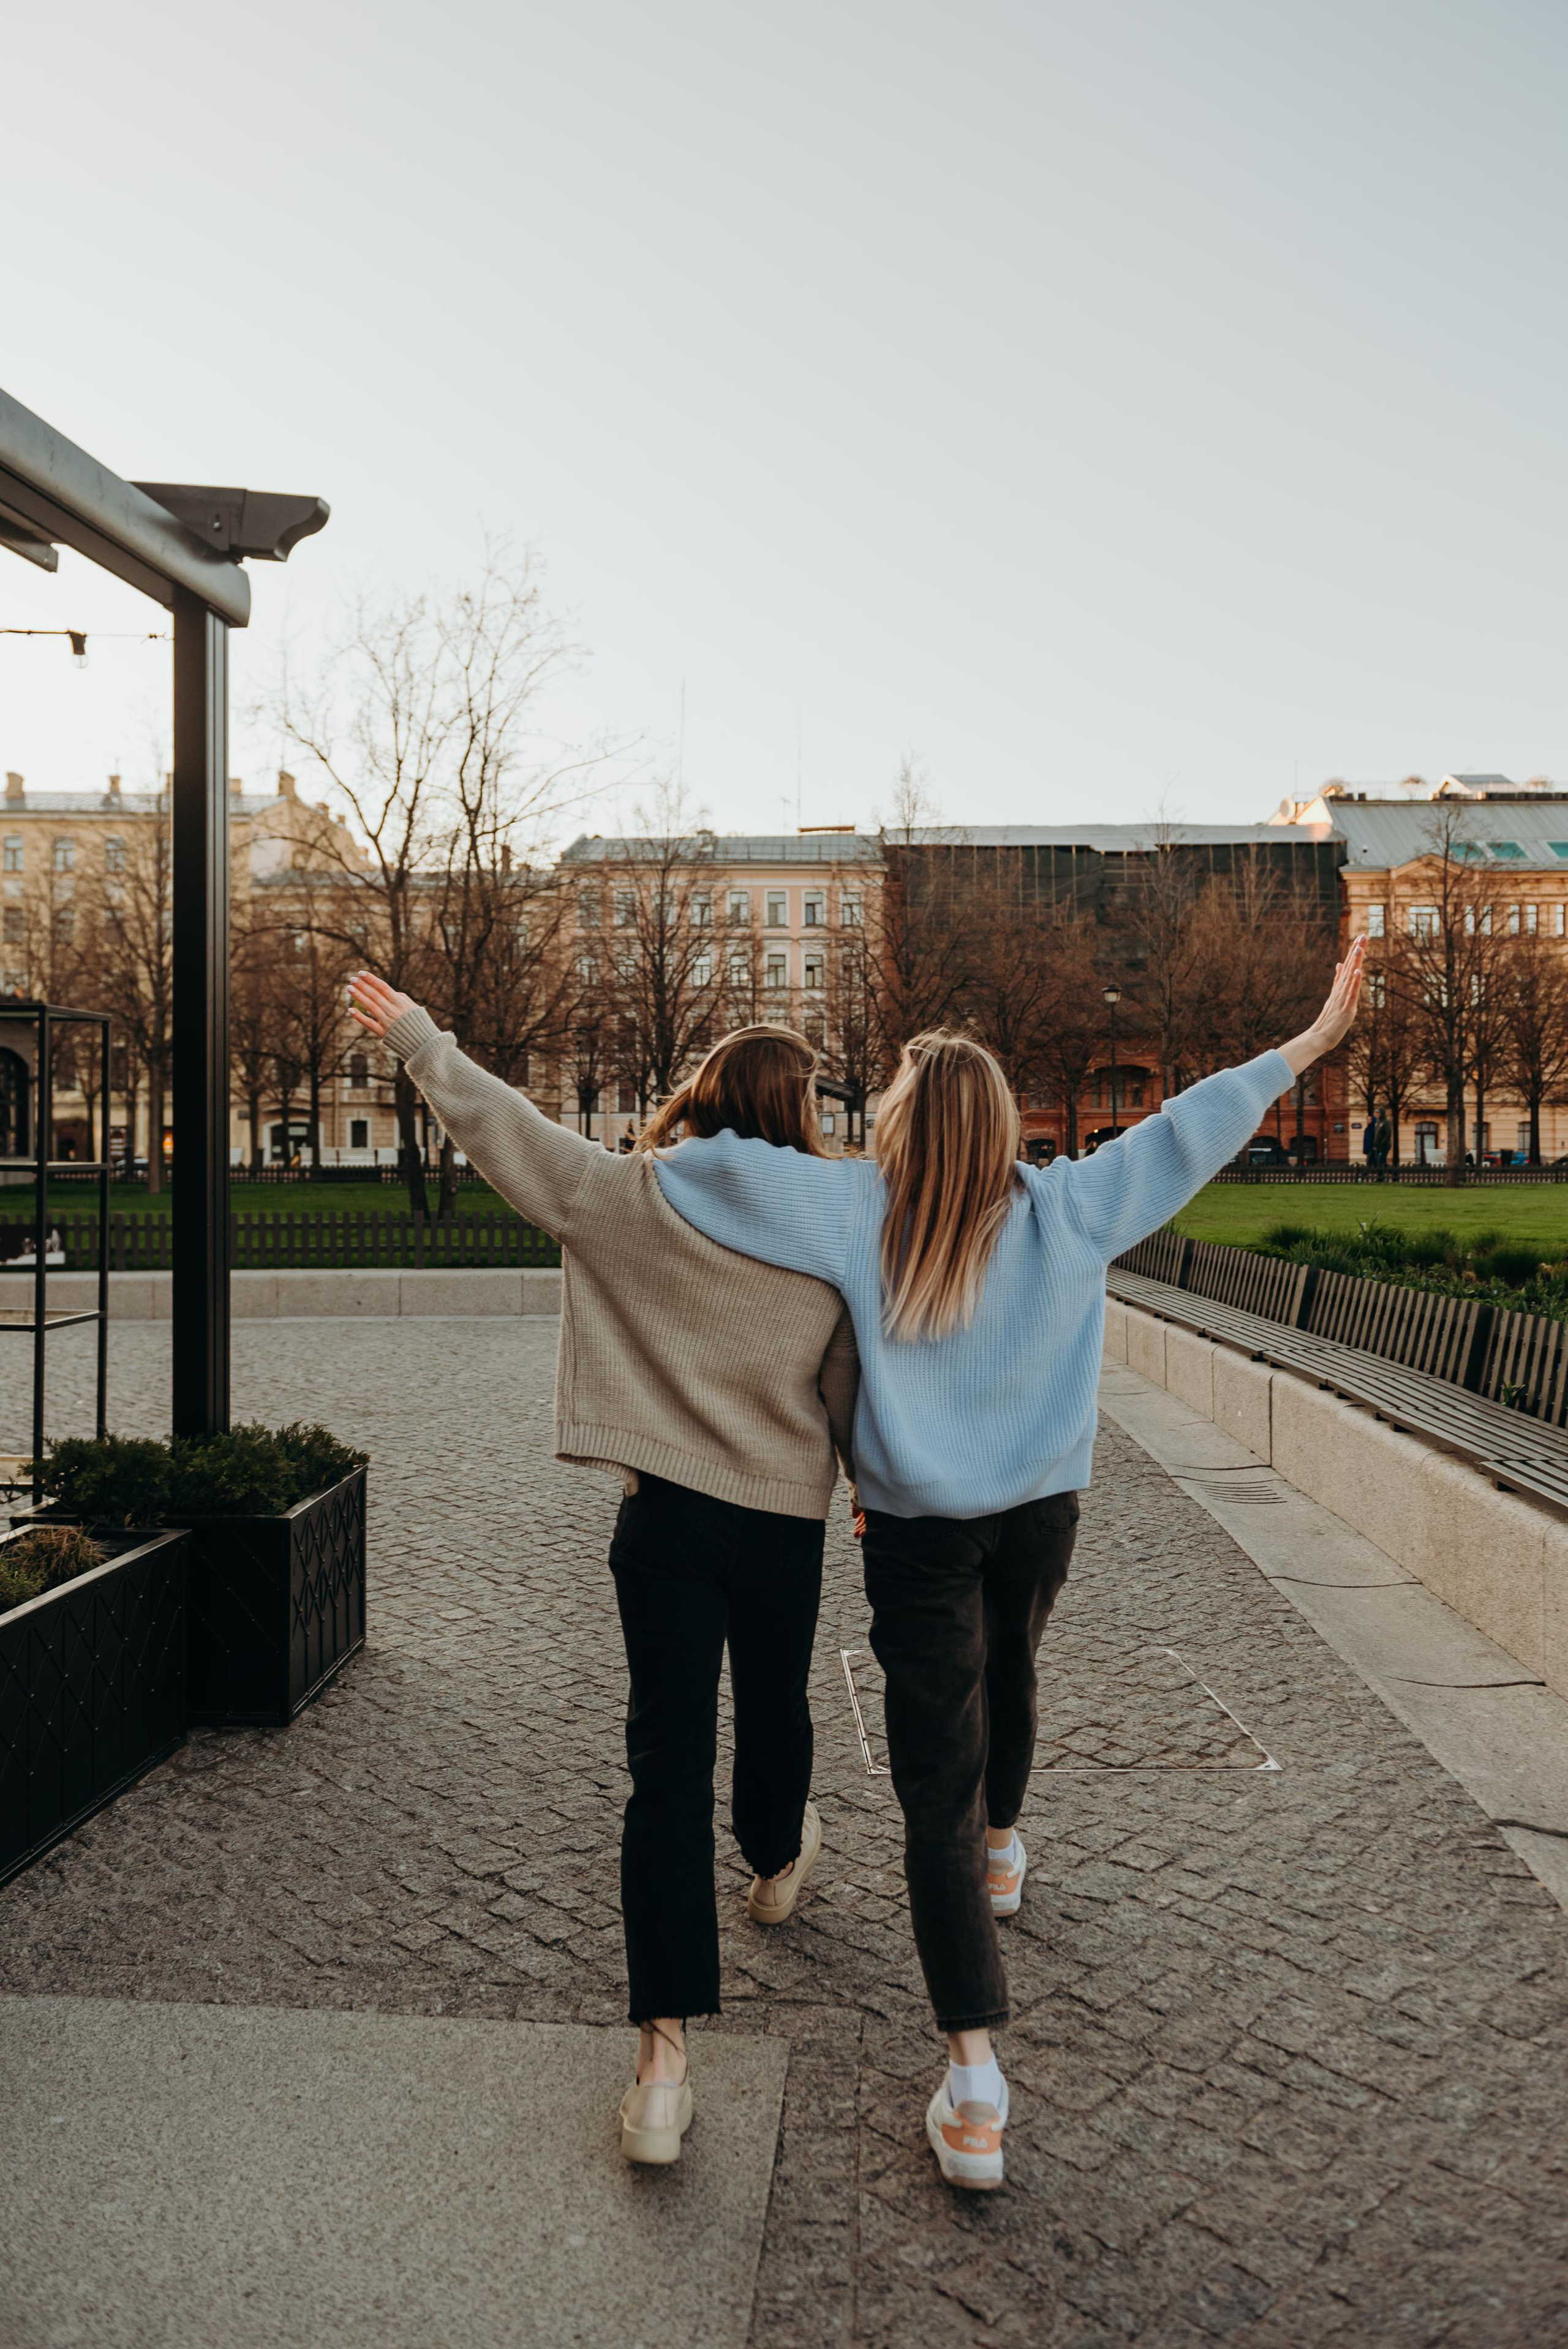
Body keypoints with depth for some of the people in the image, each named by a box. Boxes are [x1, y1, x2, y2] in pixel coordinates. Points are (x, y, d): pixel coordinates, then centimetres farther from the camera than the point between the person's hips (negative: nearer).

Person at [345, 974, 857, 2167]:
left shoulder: (633, 1197, -8)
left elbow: (505, 1126, -1)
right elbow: (855, 1393, 1)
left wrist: (415, 1034, 14)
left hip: (666, 1517, -1)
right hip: (787, 1521, 1)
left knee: (671, 1766, 0)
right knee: (774, 1711, 26)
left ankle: (665, 2054, -2)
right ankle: (778, 1863, 55)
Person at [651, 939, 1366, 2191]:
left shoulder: (864, 1213, -15)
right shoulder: (1067, 1208, -8)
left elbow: (732, 1170, -22)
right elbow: (1192, 1130, -2)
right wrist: (1319, 1036, 7)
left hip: (919, 1532, -3)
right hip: (1042, 1514, 4)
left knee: (937, 1792, 0)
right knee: (1007, 1678, 32)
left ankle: (975, 2080, -3)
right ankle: (1001, 1852, 59)